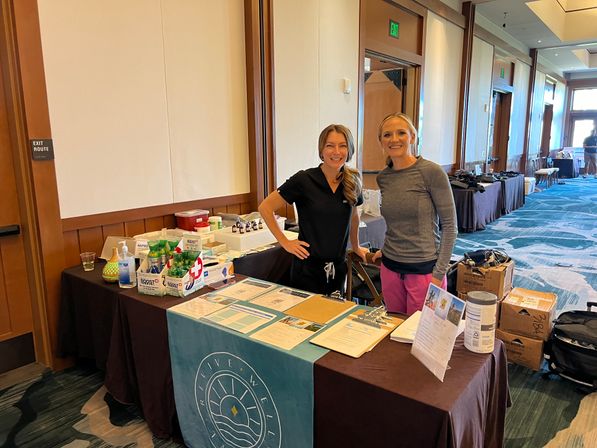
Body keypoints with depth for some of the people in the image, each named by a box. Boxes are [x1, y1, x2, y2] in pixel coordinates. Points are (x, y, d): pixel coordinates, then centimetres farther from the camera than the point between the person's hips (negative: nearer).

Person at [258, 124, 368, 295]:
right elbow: (265, 207, -9)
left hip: (338, 267, 4)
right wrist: (284, 241, -9)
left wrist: (356, 247, 26)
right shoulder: (304, 180, -13)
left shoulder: (352, 182, 0)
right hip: (308, 267, -4)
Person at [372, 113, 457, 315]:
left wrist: (439, 273, -13)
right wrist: (388, 250, 10)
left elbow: (449, 225, -10)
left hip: (424, 269, -5)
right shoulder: (383, 178, 5)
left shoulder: (432, 172, -12)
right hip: (390, 268, 5)